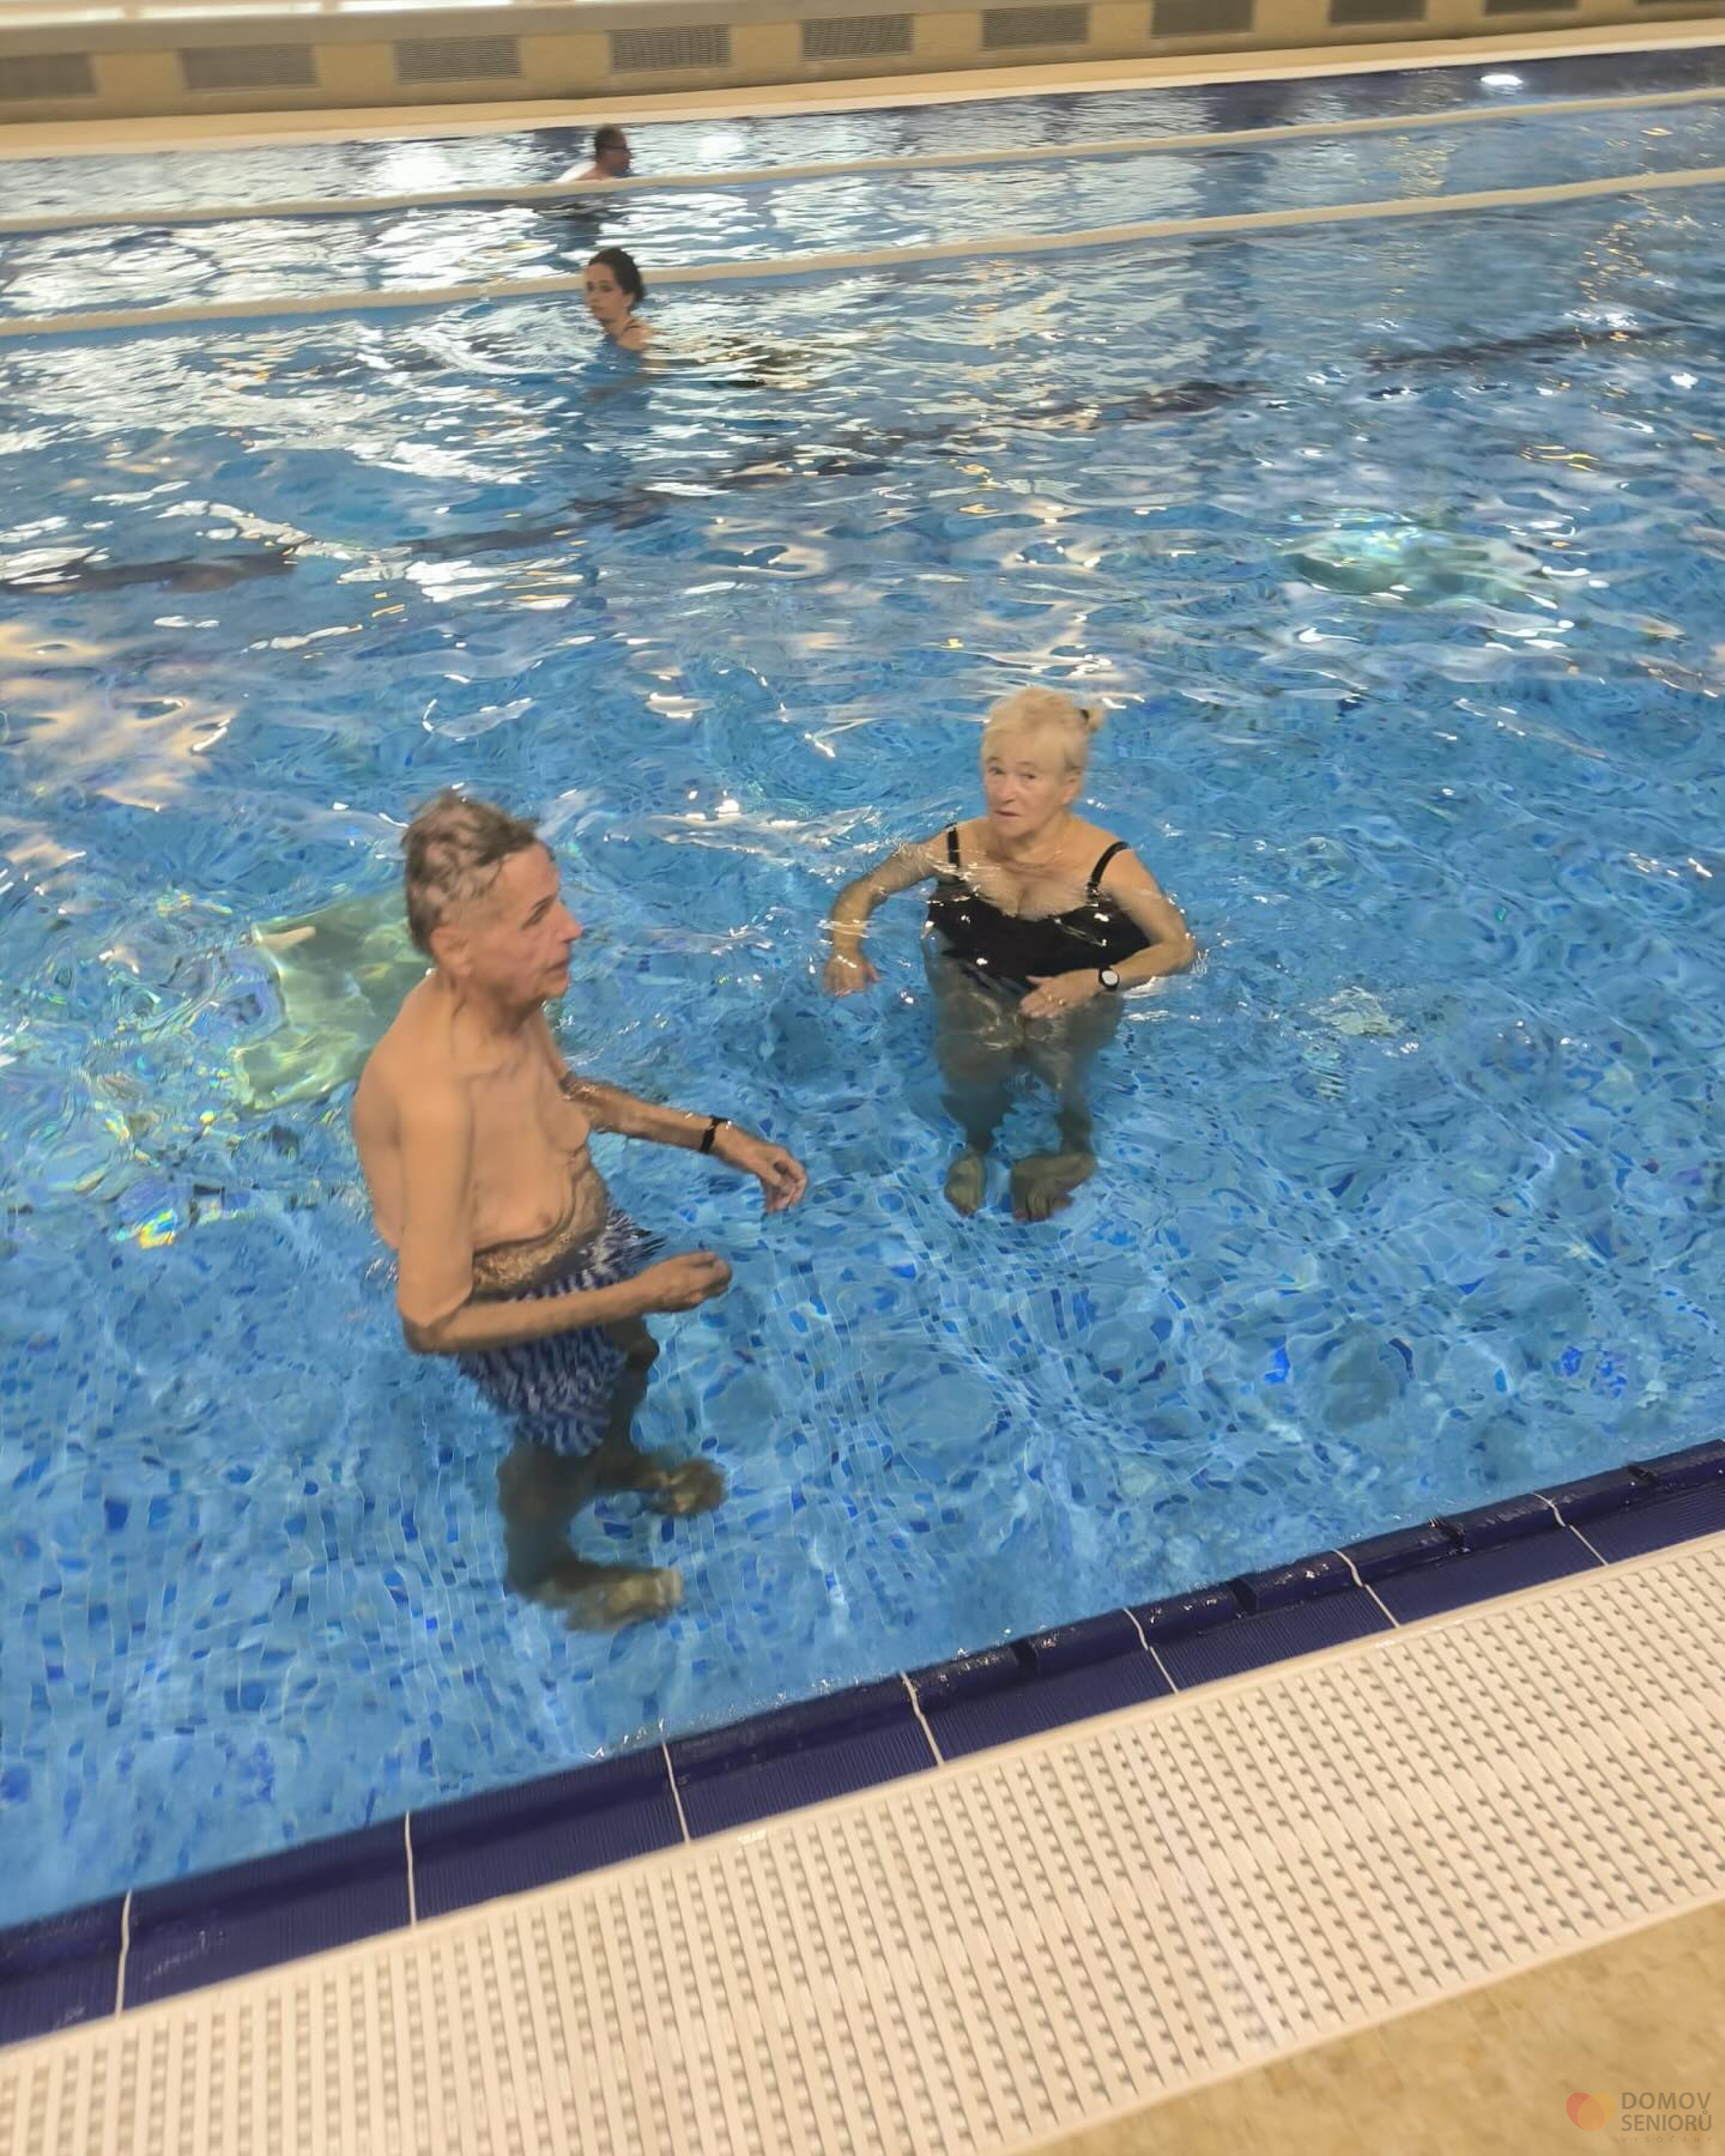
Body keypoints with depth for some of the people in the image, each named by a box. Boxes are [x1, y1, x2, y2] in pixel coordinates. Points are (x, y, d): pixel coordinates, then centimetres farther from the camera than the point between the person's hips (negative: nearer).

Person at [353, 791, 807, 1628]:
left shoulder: (507, 995, -21)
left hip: (584, 1235, 7)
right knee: (559, 1450, 23)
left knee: (634, 1353, 33)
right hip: (516, 1303, -6)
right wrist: (636, 1295, -30)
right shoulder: (436, 1097, -43)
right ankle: (541, 1570, 59)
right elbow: (431, 1322, -34)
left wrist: (715, 1135, -5)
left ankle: (616, 1461, 69)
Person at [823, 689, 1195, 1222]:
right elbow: (860, 892, 2)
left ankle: (1076, 1147, 1)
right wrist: (846, 949, -20)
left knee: (1054, 1053, -34)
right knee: (970, 1062, -31)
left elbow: (1181, 947, -15)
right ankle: (976, 1142, 5)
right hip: (974, 986, 1)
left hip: (1073, 997, -1)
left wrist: (1096, 981, -31)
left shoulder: (1107, 865, -19)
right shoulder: (957, 848, -12)